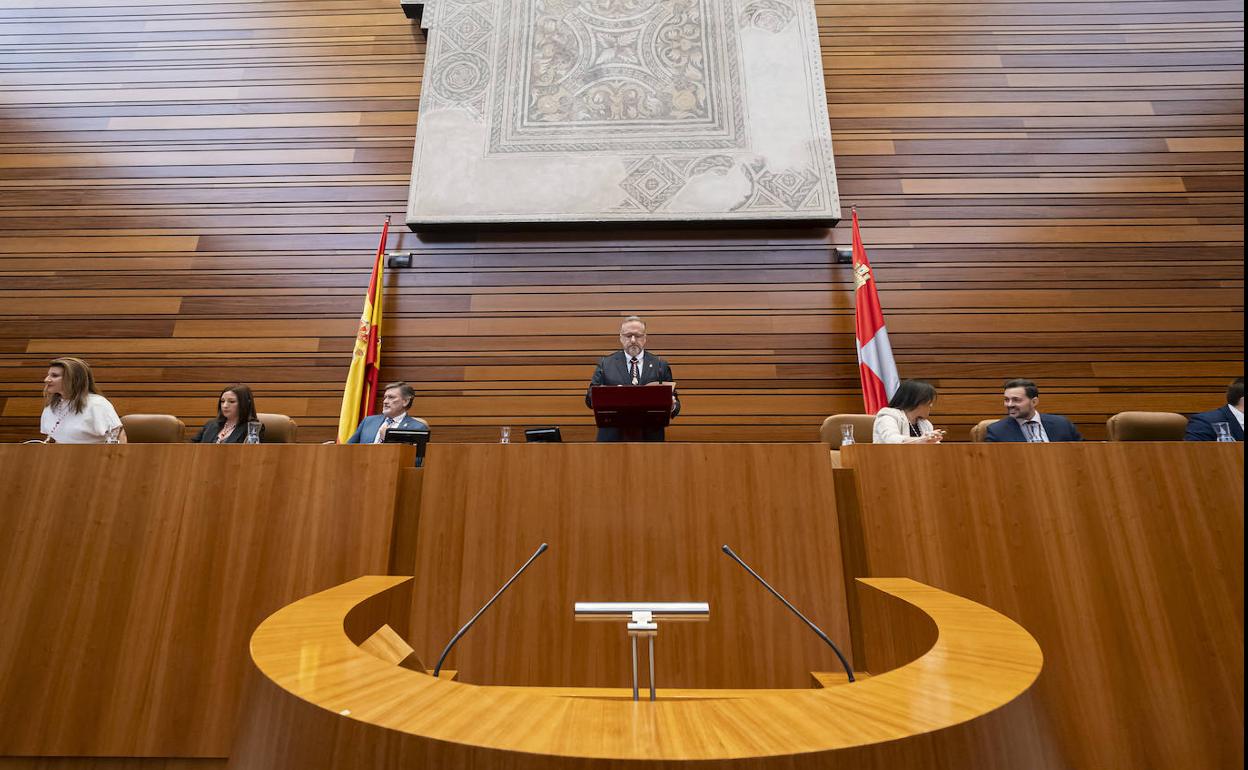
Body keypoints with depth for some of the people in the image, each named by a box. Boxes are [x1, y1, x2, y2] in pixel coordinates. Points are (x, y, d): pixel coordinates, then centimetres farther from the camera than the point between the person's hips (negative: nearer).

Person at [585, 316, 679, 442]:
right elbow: (590, 399, 3)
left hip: (650, 437, 1)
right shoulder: (605, 363, 9)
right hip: (613, 437, -1)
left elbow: (675, 403, 9)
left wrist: (672, 406, -16)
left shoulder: (660, 365, 10)